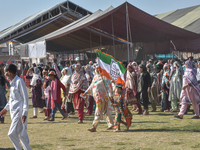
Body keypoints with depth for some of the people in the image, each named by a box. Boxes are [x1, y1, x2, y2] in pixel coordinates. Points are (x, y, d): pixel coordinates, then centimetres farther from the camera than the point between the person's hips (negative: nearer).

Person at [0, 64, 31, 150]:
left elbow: (25, 98, -15)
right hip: (14, 111, 9)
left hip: (19, 112, -9)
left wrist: (25, 113, -19)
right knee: (22, 135, 9)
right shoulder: (12, 82, 14)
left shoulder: (19, 81, -13)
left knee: (12, 134, -11)